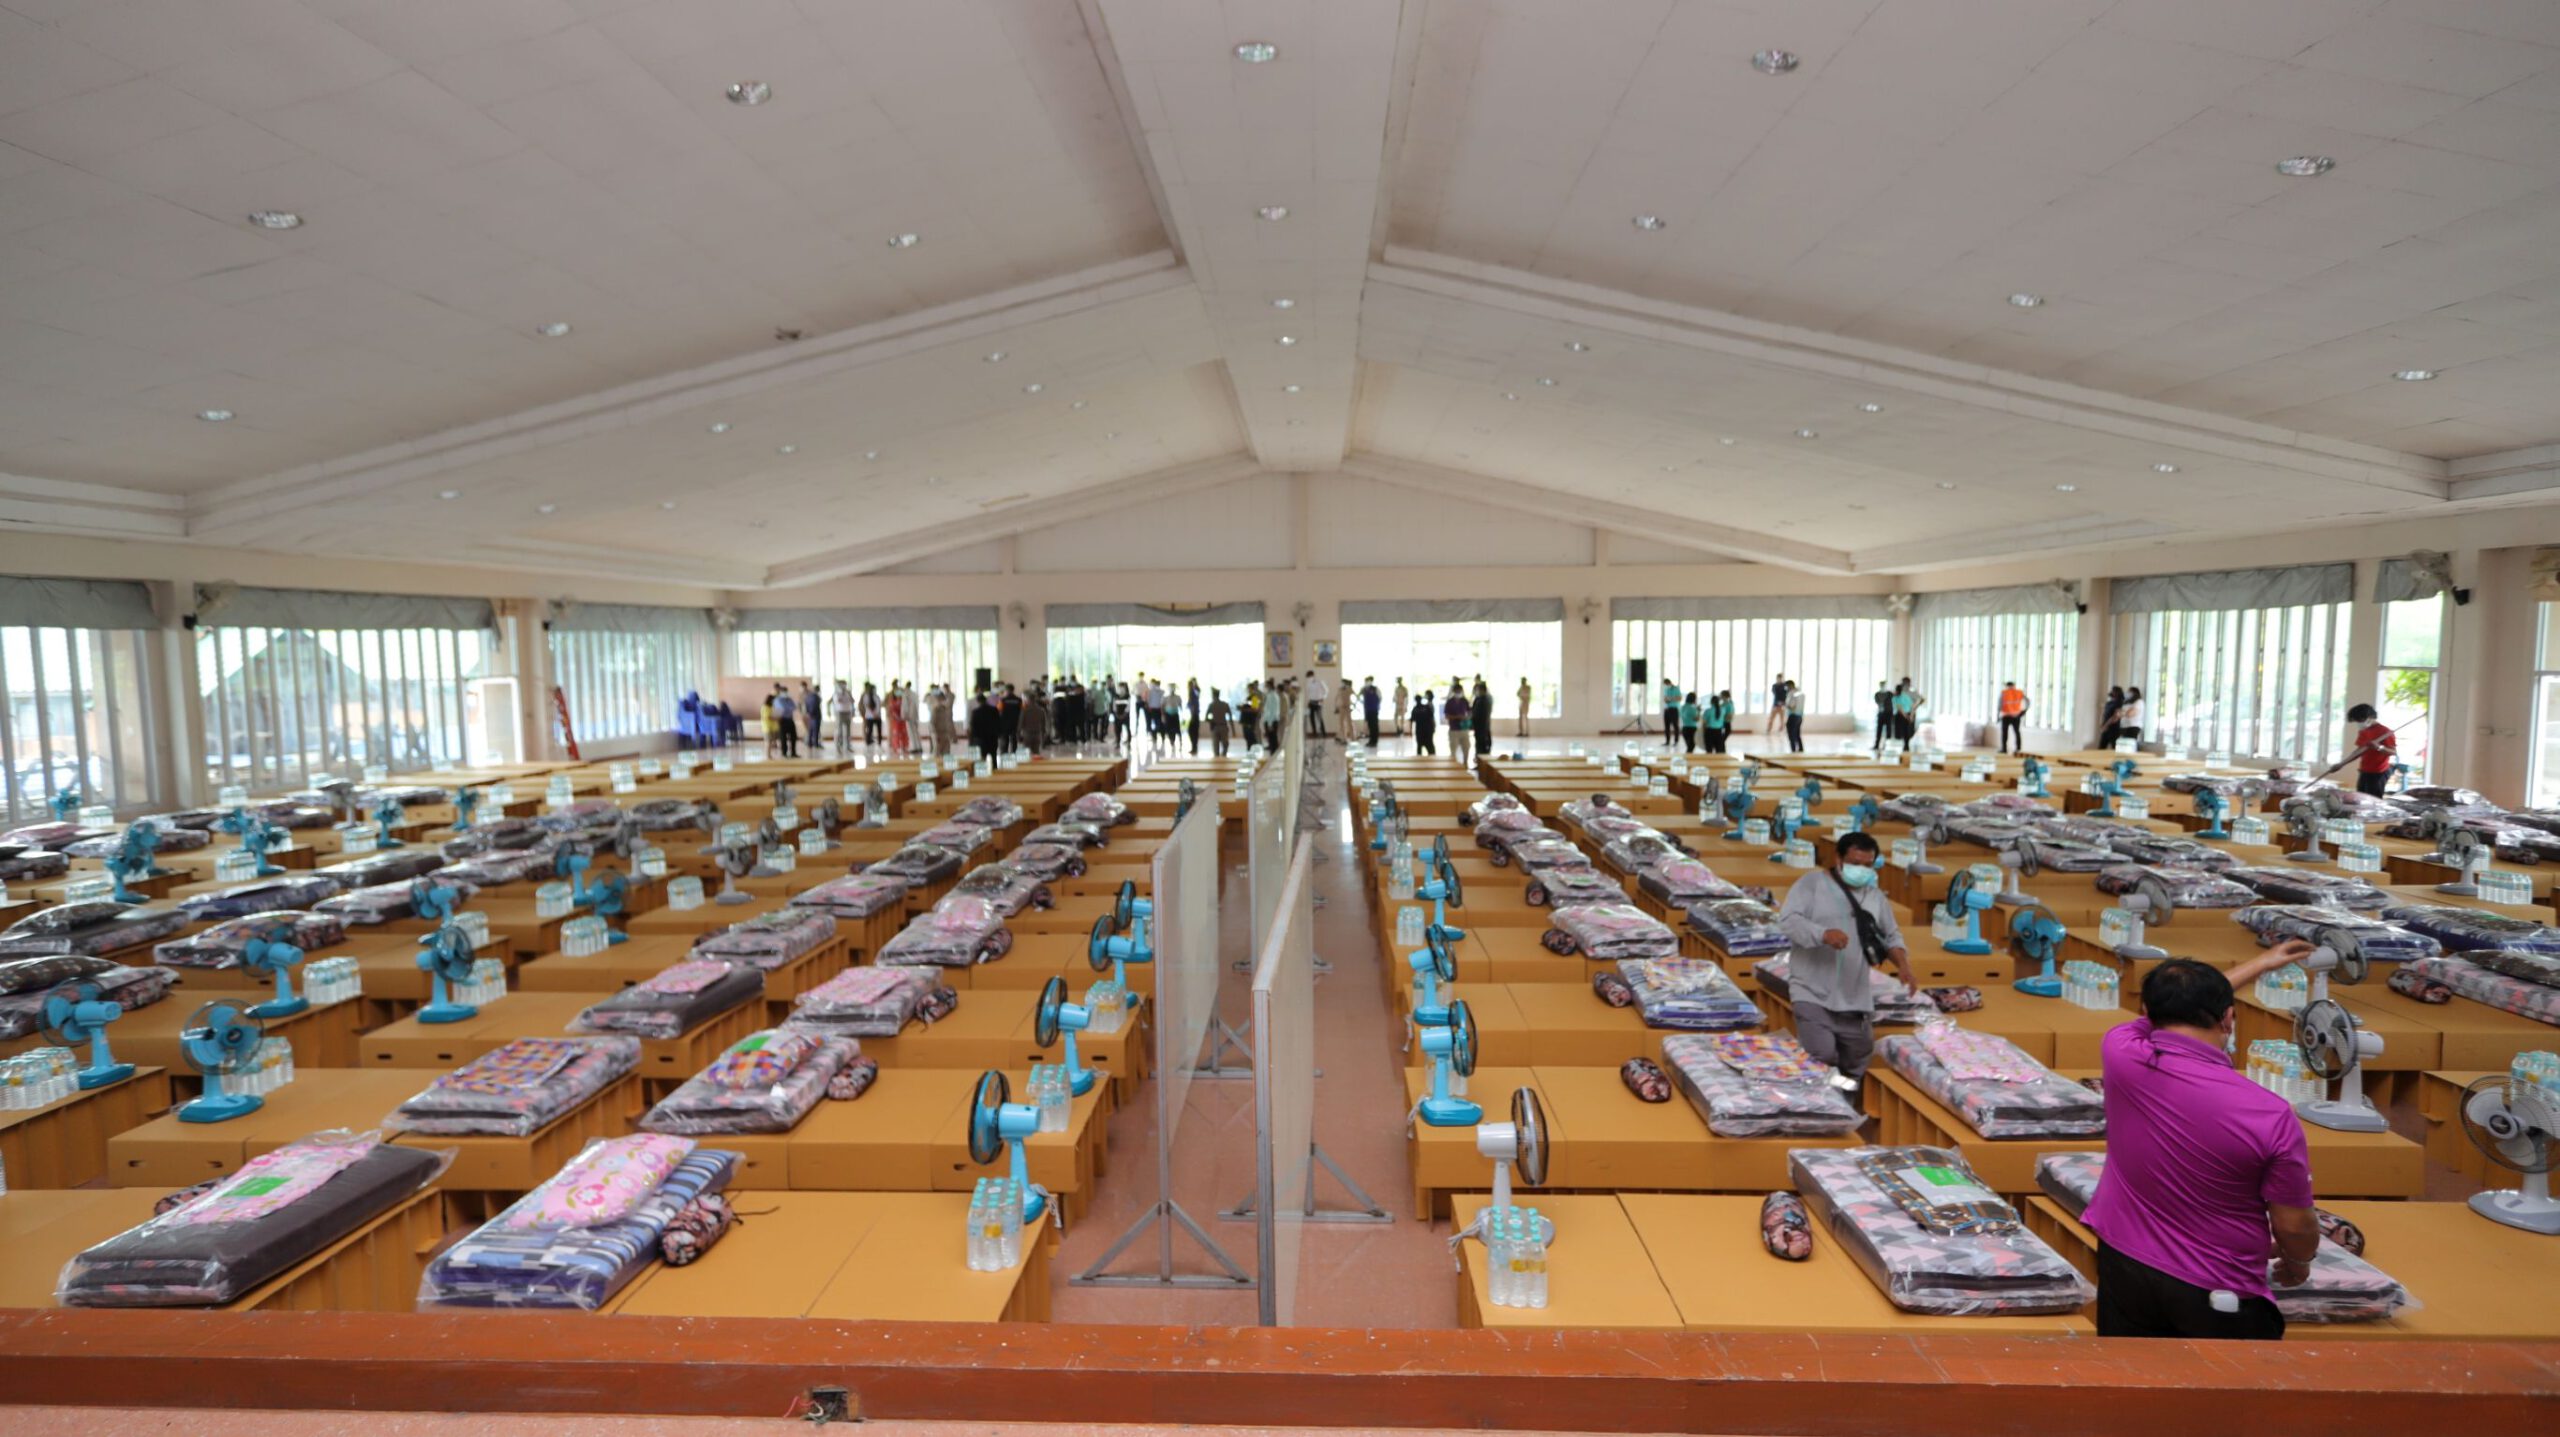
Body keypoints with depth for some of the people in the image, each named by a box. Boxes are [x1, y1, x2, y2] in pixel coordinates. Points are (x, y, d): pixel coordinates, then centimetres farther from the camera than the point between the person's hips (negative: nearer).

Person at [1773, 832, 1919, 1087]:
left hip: (1856, 1001, 6)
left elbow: (1891, 936, 22)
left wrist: (1903, 965, 2)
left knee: (1855, 1067, 13)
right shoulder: (1812, 883, -5)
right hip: (1813, 995, -6)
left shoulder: (1876, 896, 13)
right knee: (1821, 1058, -19)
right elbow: (1788, 919, -16)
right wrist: (1823, 934, -33)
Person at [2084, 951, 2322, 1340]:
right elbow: (2294, 1226, -8)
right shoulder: (2269, 1116, -21)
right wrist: (2297, 1263, 18)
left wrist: (2258, 965, 24)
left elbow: (2168, 1005, 10)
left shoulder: (2120, 1051, -14)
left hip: (2126, 1269, 3)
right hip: (2219, 1293, -3)